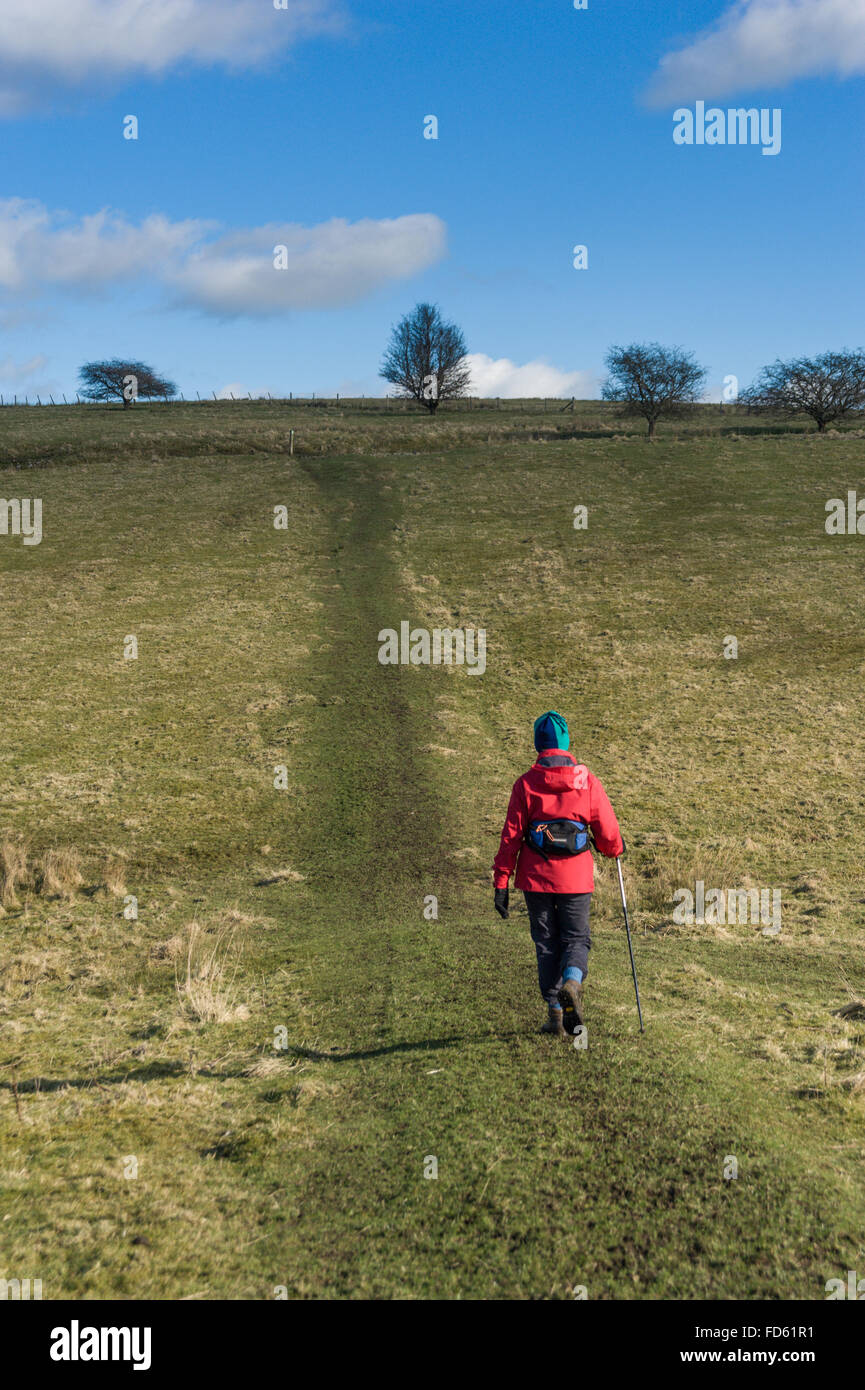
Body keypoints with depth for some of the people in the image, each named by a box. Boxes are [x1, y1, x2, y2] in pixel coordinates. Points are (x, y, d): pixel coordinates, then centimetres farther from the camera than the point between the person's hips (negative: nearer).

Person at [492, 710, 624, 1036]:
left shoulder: (526, 784, -4)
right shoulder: (587, 780, -2)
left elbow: (511, 836, -5)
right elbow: (608, 831, 2)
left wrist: (501, 884, 0)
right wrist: (615, 850, 26)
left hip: (536, 878, 0)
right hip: (576, 878, 0)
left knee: (546, 943, 11)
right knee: (576, 938, 12)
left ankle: (556, 1013, 10)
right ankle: (572, 982, -18)